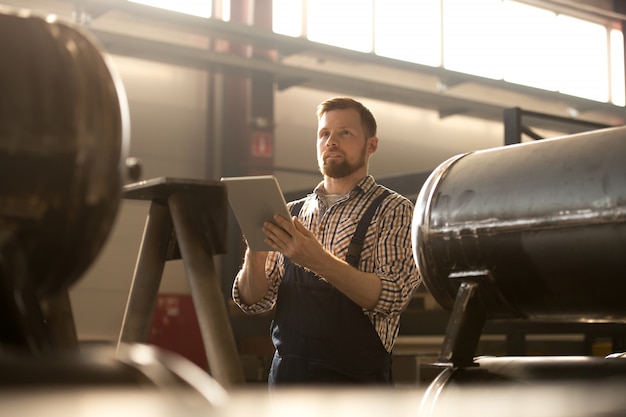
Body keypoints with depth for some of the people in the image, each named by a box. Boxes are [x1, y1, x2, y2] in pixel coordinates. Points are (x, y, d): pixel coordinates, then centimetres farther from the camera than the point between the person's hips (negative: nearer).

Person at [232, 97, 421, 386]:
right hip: (285, 376, 4)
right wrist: (254, 252, -13)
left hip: (355, 377, -4)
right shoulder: (292, 212, 12)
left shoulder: (394, 210, -1)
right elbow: (254, 301, 7)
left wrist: (317, 261, -27)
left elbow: (392, 296, -15)